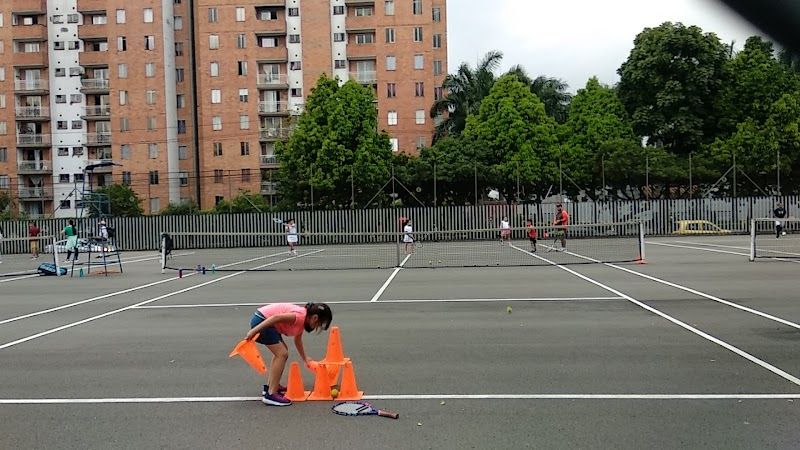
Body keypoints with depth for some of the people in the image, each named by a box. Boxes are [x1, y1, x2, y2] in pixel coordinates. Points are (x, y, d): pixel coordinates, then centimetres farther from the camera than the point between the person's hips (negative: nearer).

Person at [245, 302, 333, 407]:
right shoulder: (300, 316, -19)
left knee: (280, 352, 22)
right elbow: (276, 317, -28)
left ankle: (270, 386, 28)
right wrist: (255, 330, -29)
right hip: (261, 321, -11)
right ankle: (271, 394, -11)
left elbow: (297, 340, 29)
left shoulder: (303, 320, 12)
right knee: (282, 354, -12)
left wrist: (305, 359, 38)